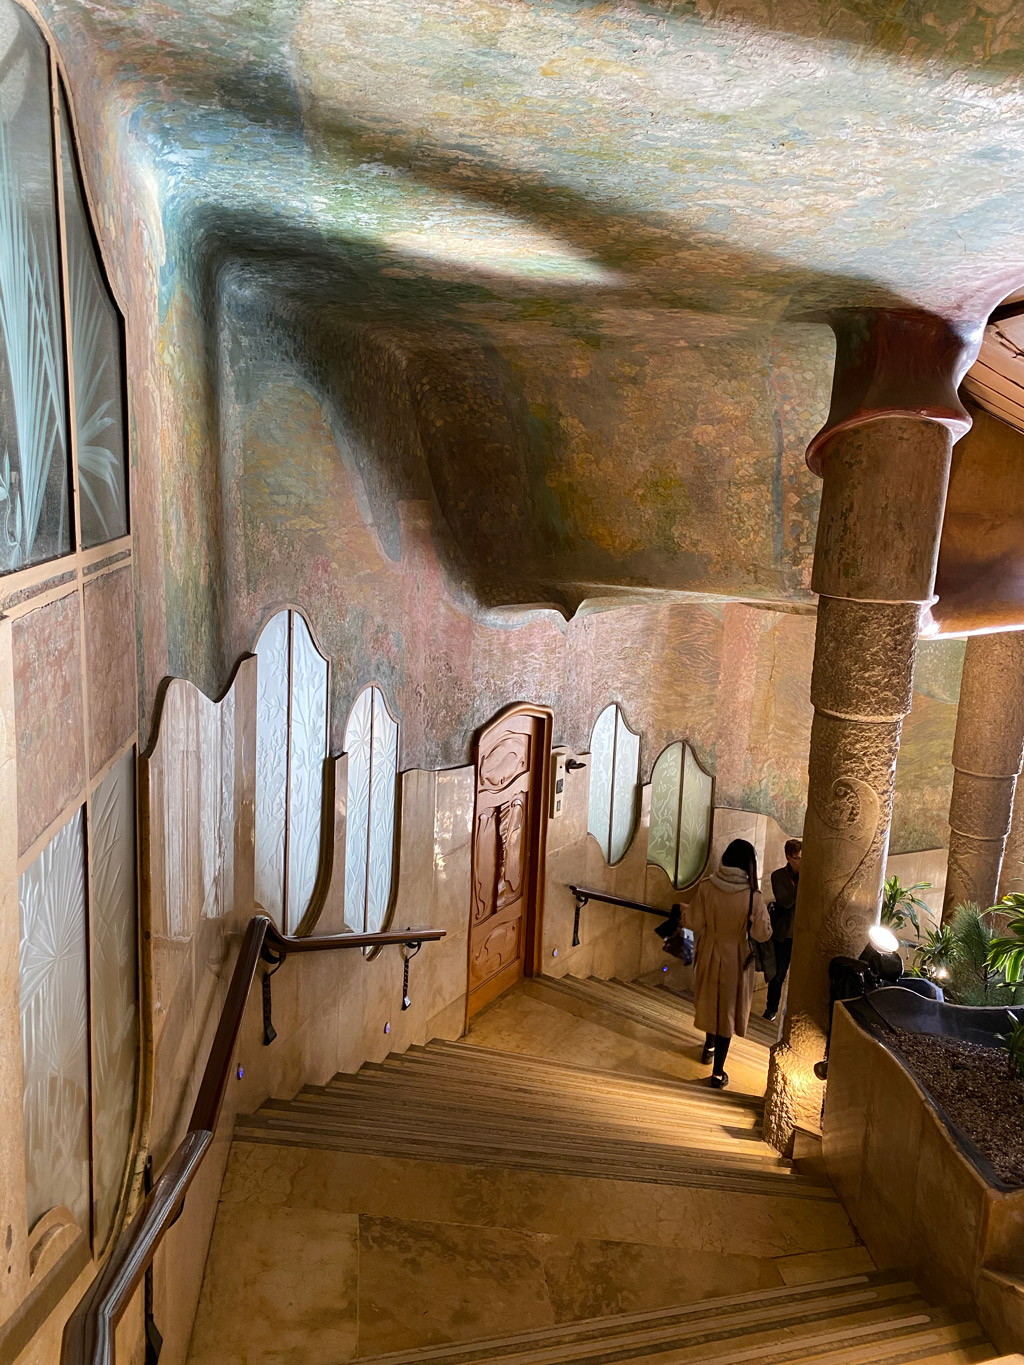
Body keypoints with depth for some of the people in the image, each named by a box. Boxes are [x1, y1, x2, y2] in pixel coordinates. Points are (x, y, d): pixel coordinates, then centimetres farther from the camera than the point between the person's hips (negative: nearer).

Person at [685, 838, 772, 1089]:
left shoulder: (706, 887, -17)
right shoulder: (751, 896, -24)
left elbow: (693, 923, -12)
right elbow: (762, 934, -17)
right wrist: (763, 913, 0)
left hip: (709, 953, 3)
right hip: (735, 958, -3)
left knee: (709, 1001, 26)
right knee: (728, 1009, 11)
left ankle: (710, 1047, 50)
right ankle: (718, 1073, 19)